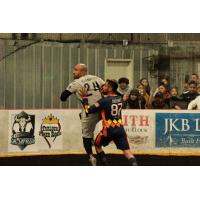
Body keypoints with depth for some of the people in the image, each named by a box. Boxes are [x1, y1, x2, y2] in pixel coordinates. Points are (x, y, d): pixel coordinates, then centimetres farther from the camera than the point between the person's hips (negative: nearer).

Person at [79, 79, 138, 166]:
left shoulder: (104, 100, -12)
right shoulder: (120, 98, 6)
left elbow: (88, 110, -9)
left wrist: (84, 97, 3)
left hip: (109, 129, -4)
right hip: (120, 129, 4)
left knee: (97, 145, 22)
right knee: (127, 151, 0)